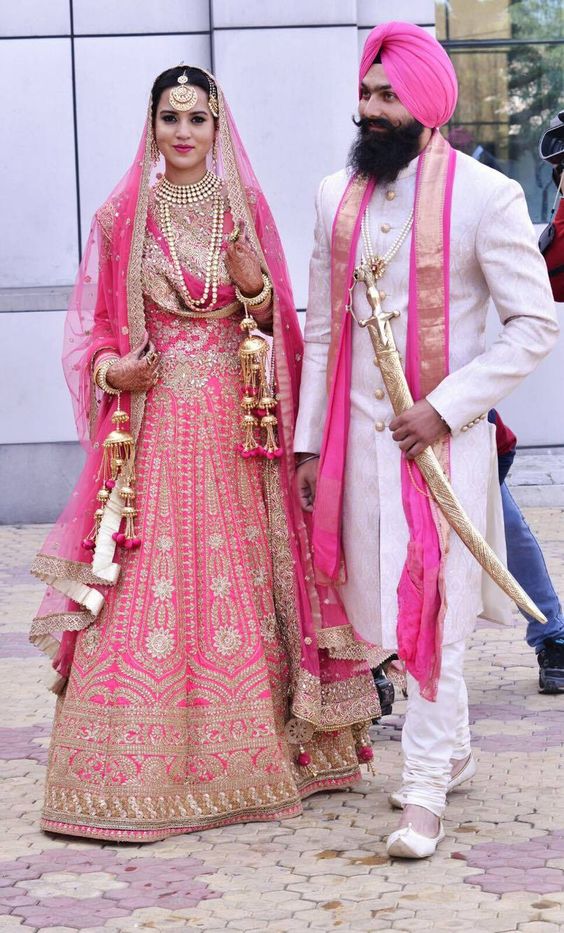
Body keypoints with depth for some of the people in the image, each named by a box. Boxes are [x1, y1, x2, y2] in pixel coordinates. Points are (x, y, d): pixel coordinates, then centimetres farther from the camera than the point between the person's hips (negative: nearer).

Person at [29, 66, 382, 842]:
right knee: (147, 595, -5)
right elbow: (92, 328, 9)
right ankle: (143, 770, 1)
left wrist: (254, 285, -12)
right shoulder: (122, 217, 5)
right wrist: (112, 371, -12)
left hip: (234, 424, 1)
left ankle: (250, 757, 14)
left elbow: (274, 321, 9)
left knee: (242, 585, 2)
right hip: (152, 420, -1)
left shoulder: (244, 210, 8)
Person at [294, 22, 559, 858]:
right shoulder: (338, 195, 7)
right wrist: (310, 440, 10)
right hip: (359, 435, 5)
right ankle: (453, 750, 31)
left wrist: (444, 410, -16)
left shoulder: (484, 196, -9)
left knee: (431, 613, -5)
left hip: (441, 438, -5)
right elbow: (322, 327, 12)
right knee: (387, 604, 12)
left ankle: (425, 794, 2)